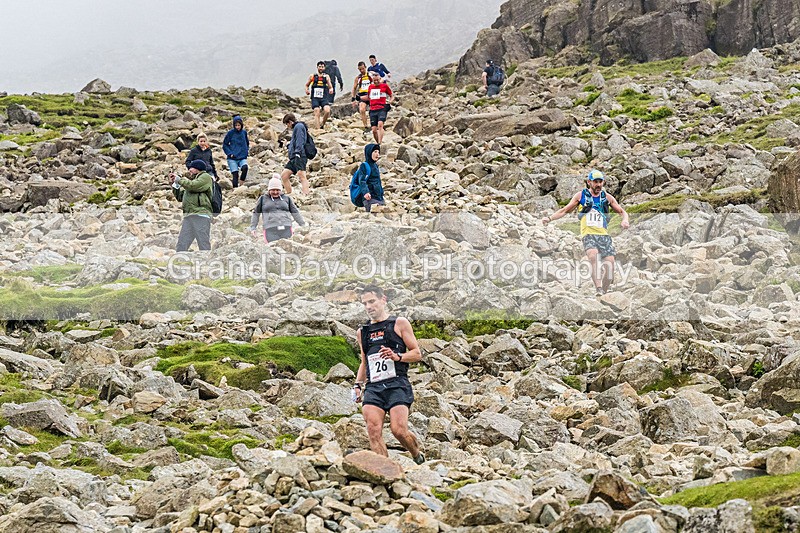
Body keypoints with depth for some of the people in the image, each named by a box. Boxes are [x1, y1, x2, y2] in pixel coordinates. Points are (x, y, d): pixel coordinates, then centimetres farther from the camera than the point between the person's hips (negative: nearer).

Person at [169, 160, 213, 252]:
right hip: (188, 217, 8)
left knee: (204, 245, -13)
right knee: (181, 246, 1)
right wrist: (173, 184, 24)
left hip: (201, 215, -8)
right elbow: (180, 197, 33)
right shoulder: (192, 180, 31)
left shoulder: (205, 177, 6)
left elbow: (192, 186, -10)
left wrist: (179, 179, 4)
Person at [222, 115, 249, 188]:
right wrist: (229, 153, -8)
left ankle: (241, 184, -13)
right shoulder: (230, 133, -1)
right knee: (235, 174, -9)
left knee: (245, 168, -28)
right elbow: (224, 145, 5)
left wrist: (247, 150, 8)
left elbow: (247, 143, 25)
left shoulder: (244, 132, 7)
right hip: (232, 158, -1)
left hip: (243, 157, 1)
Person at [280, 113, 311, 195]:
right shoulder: (296, 128, 26)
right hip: (293, 158, 10)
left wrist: (297, 152, -22)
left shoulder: (299, 126, -2)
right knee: (284, 175, 7)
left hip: (299, 157, -10)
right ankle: (289, 194, 7)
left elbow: (300, 140, -15)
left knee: (301, 176, -20)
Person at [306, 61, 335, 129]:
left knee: (327, 111, -22)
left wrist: (331, 90, -13)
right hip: (315, 98, 0)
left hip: (324, 98, 0)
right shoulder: (312, 76, 9)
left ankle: (322, 125, 0)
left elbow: (330, 87, 10)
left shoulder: (326, 77, 10)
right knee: (317, 113, -11)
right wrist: (307, 90, -1)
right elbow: (307, 85, 20)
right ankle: (318, 129, -8)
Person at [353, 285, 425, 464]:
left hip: (397, 384, -4)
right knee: (373, 431, -15)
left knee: (399, 430, -16)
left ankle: (419, 458, 11)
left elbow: (417, 354, 7)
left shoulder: (399, 323, 9)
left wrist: (397, 356, -11)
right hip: (372, 387, 4)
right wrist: (358, 384, 15)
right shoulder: (362, 332, 22)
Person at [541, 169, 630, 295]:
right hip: (588, 234, -2)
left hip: (604, 234, 2)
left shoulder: (607, 197, 14)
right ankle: (598, 288, -39)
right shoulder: (581, 195, 10)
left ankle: (604, 293, 5)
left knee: (609, 263, -12)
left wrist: (625, 220, -4)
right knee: (593, 255, -32)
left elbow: (622, 212, 19)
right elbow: (565, 210, 15)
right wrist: (550, 218, 2)